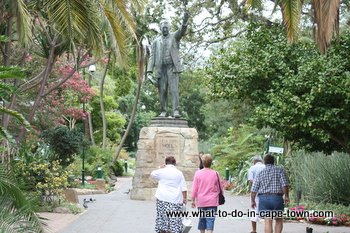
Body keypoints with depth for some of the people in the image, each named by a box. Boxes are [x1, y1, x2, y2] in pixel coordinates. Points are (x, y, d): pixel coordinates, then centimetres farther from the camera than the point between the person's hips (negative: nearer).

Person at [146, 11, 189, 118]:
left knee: (174, 88, -13)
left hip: (172, 67, -3)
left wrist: (185, 22, -34)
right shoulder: (156, 41, 17)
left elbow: (182, 31, -12)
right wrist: (149, 71, -2)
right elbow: (152, 56, 10)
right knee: (162, 90, -1)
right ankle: (163, 111, 2)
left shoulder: (174, 36, 10)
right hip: (161, 68, 3)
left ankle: (176, 111, -19)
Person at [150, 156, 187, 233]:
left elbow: (152, 174, 22)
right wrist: (185, 198, 7)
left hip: (163, 199, 0)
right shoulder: (179, 173, 5)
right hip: (176, 200, 0)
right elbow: (183, 188, 1)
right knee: (175, 219, 1)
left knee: (163, 219, 5)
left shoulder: (162, 171, 2)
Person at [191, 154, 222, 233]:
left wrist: (193, 200, 7)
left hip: (201, 202, 1)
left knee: (202, 219, 17)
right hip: (212, 202, -1)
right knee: (210, 220, -5)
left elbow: (194, 189, -2)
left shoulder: (198, 173, -5)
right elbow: (219, 188, 6)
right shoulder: (215, 174, -4)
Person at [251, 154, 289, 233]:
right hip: (277, 197, -1)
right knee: (279, 220, 17)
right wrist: (286, 196, 2)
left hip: (263, 198, 1)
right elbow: (284, 185, -9)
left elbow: (253, 190, 6)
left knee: (268, 221, -2)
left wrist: (252, 201, 17)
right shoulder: (280, 170, 3)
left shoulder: (260, 174, 9)